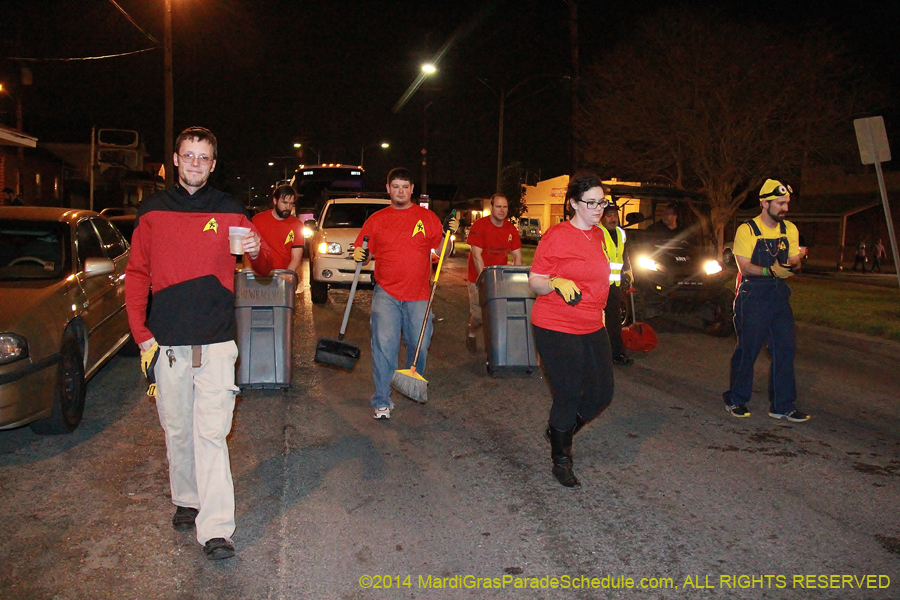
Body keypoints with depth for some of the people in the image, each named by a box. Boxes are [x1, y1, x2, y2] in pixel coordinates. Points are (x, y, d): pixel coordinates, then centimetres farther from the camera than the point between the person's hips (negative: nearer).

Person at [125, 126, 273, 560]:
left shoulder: (229, 211, 6)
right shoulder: (152, 211, 8)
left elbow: (264, 268, 8)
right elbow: (137, 275, 9)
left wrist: (257, 252, -17)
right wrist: (142, 336, 0)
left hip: (216, 341, -1)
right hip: (167, 341, 2)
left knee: (212, 433, -5)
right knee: (177, 430, 11)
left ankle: (216, 528, -4)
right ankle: (186, 501, 30)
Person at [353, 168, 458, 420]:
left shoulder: (427, 217, 5)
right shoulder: (376, 220, 7)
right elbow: (364, 254, 10)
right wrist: (359, 256, -13)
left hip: (419, 295, 1)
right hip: (386, 294, -1)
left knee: (419, 345, 9)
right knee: (384, 345, -8)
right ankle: (382, 401, 0)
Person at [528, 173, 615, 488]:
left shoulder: (598, 235, 10)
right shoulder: (556, 235, -13)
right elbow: (534, 282, -11)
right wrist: (556, 283, -30)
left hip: (593, 328, 8)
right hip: (557, 329, -8)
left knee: (601, 394, 10)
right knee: (568, 397, -1)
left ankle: (559, 431, 35)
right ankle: (561, 461, 21)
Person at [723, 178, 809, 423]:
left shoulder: (790, 229, 10)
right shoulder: (747, 230, -6)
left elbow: (793, 260, 12)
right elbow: (744, 267, -12)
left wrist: (791, 264, -12)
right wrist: (770, 271, -28)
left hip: (780, 295, 5)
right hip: (753, 296, -5)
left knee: (785, 349, 1)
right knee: (747, 350, 1)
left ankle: (783, 406, 10)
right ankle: (735, 400, 17)